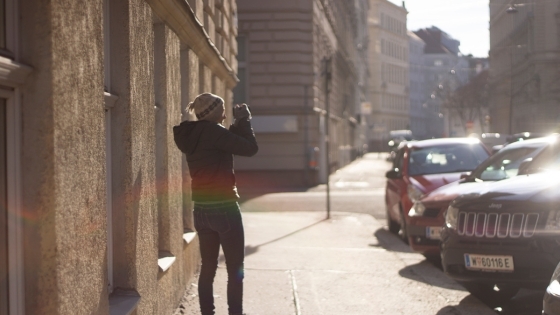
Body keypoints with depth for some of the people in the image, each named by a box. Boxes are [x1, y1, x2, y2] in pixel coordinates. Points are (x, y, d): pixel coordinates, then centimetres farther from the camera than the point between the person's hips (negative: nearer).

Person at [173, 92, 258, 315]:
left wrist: (238, 124, 9)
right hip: (223, 207, -8)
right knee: (235, 270, 0)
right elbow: (250, 149, -14)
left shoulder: (193, 135, 9)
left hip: (202, 209, 8)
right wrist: (244, 121, -3)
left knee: (208, 266, 13)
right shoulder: (212, 131, -16)